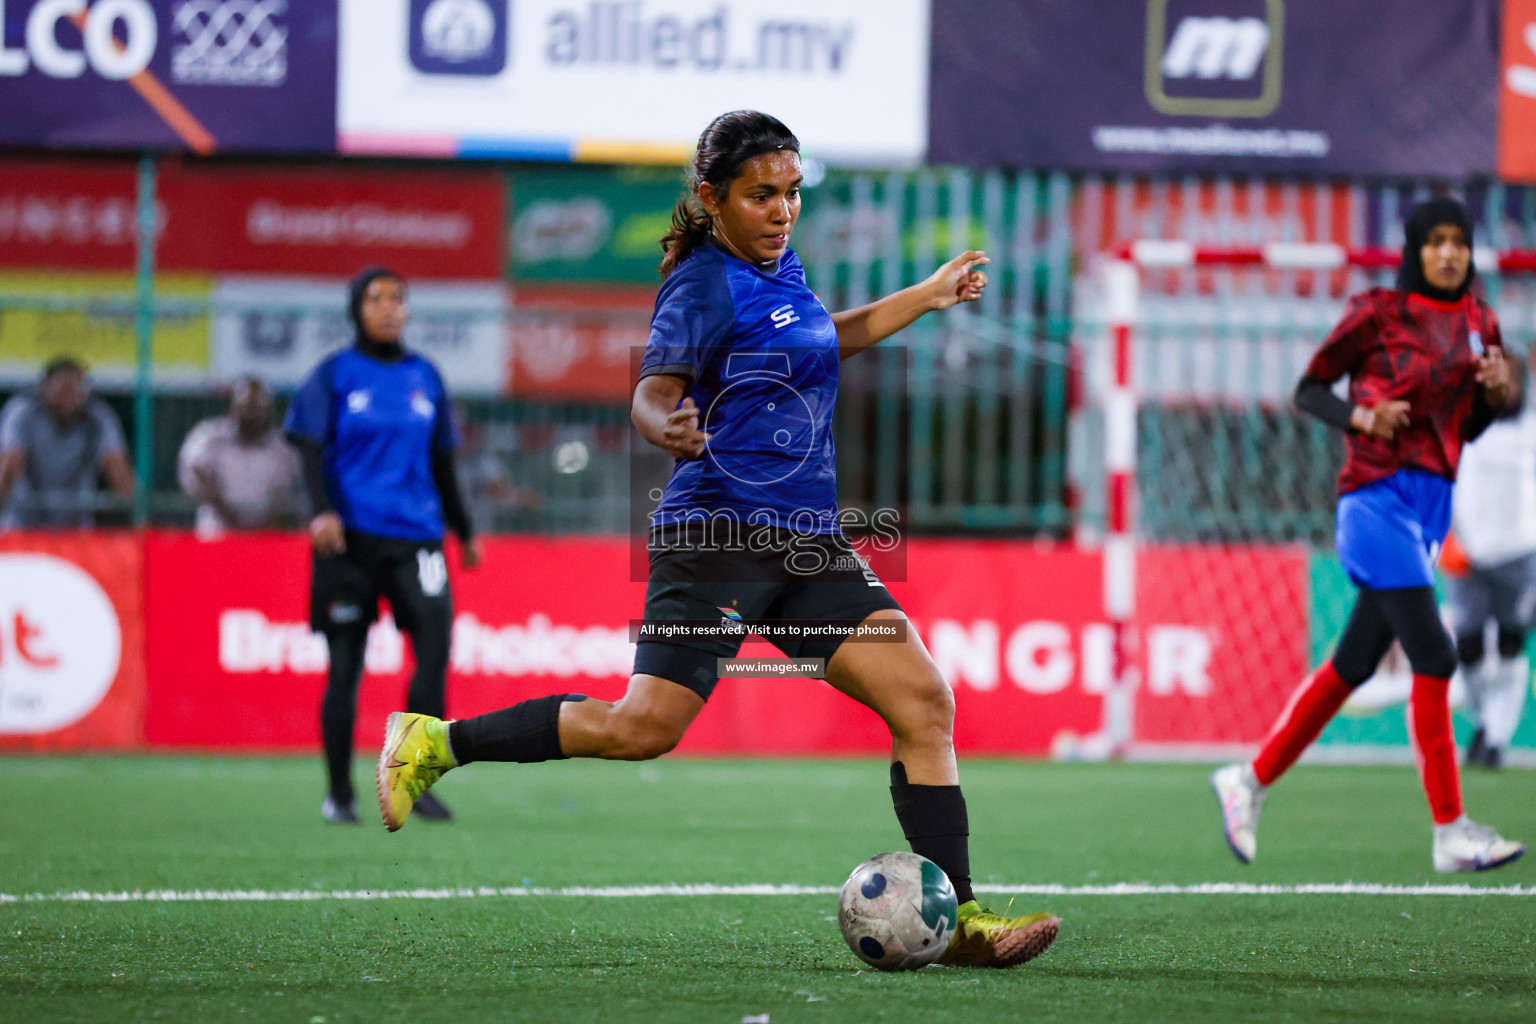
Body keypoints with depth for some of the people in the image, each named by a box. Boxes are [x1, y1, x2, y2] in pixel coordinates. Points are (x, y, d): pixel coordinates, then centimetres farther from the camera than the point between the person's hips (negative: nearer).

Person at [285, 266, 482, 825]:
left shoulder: (425, 376, 15)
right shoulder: (333, 375, 4)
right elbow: (311, 451, -2)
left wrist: (464, 531, 23)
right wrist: (322, 511, -19)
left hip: (415, 534, 3)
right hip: (350, 537, -3)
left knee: (435, 644, -15)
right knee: (344, 666, 0)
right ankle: (339, 794, 10)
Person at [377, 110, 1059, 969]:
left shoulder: (780, 265, 16)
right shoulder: (706, 285, -10)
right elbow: (653, 392, -22)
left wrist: (927, 297, 39)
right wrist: (668, 429, -45)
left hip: (810, 544, 8)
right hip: (720, 534, -8)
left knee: (924, 701, -5)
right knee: (645, 727, -15)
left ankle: (955, 917, -4)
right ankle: (436, 743, 1)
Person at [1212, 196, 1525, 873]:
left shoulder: (1478, 322, 12)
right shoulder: (1378, 312, -6)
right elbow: (1308, 390, -1)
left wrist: (1496, 393, -3)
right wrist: (1361, 416, -19)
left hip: (1433, 502, 7)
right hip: (1378, 496, -7)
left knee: (1354, 664, 10)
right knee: (1433, 659, -13)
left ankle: (1250, 780, 23)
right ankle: (1450, 833, -11)